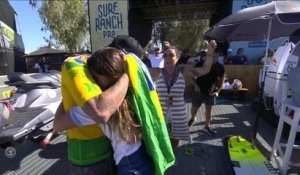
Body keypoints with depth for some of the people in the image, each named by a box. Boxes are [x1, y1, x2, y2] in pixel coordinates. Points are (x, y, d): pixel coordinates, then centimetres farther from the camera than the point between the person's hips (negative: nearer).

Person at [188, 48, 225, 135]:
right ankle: (192, 118, 38)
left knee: (209, 109, 7)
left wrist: (217, 91, -3)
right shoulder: (200, 64, -14)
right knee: (194, 107, 6)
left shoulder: (220, 67, -5)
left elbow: (221, 80, 5)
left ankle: (207, 126, 23)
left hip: (211, 91, 2)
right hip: (199, 90, -2)